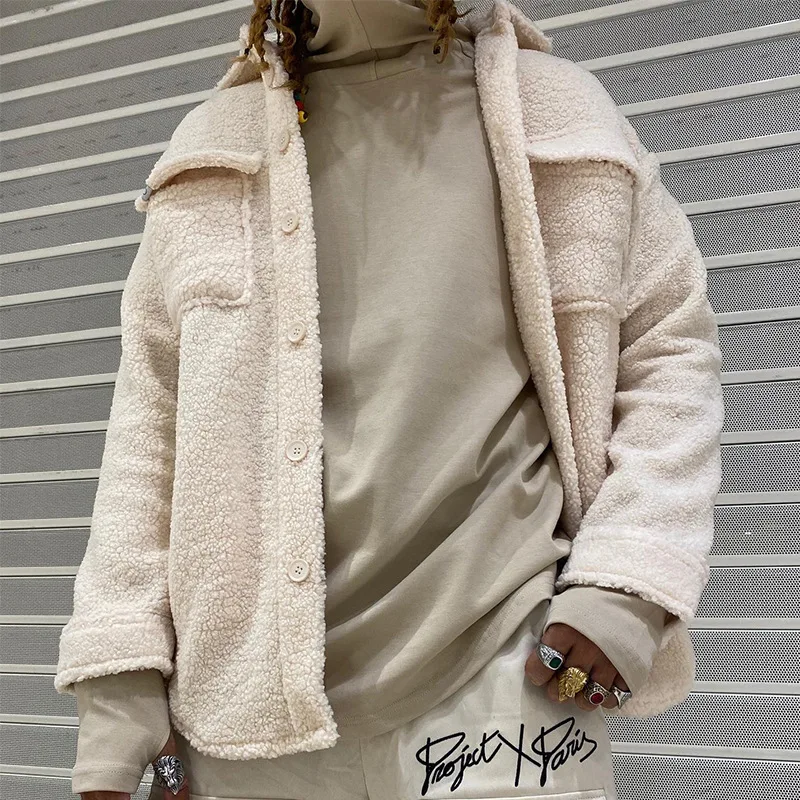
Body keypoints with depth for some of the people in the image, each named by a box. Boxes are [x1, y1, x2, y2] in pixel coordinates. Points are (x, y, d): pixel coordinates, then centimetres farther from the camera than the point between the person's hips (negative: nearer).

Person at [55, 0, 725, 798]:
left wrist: (626, 588, -7)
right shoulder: (215, 156, 9)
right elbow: (149, 417, 6)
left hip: (497, 672, -1)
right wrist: (118, 687, -1)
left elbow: (673, 346, 7)